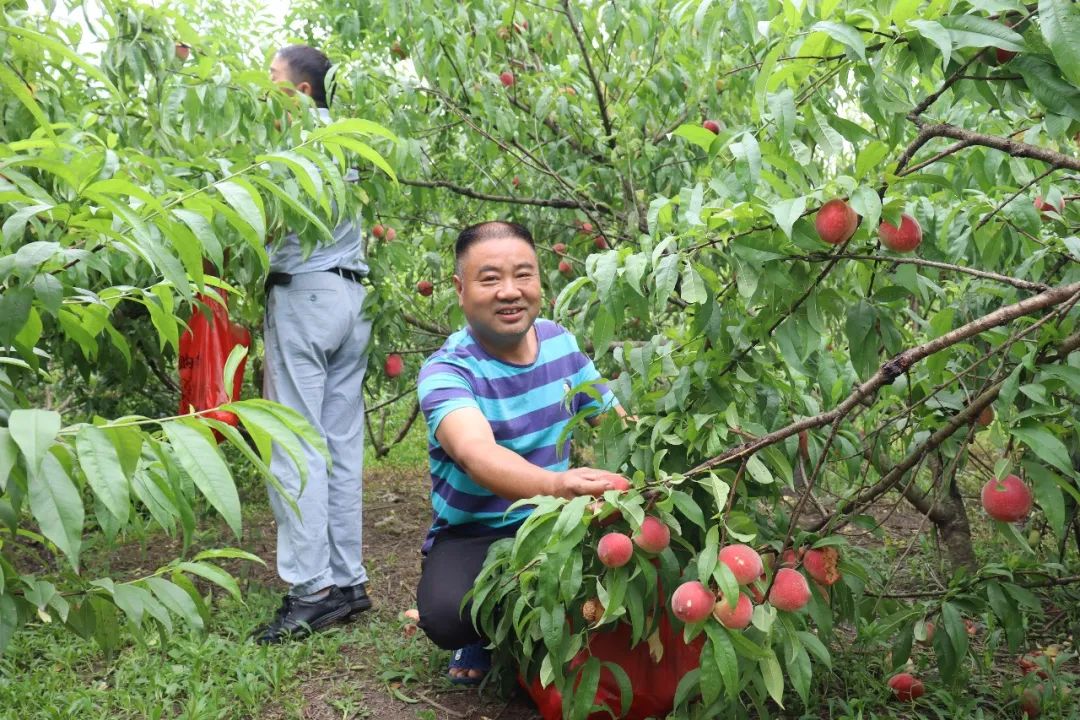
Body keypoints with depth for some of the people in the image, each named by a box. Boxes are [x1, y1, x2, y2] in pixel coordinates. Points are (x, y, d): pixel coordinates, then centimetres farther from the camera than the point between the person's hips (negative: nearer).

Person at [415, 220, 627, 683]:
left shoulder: (559, 340, -1)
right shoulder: (446, 370, -19)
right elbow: (476, 454, -41)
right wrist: (556, 484, -61)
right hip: (474, 534, -4)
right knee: (447, 614, -35)